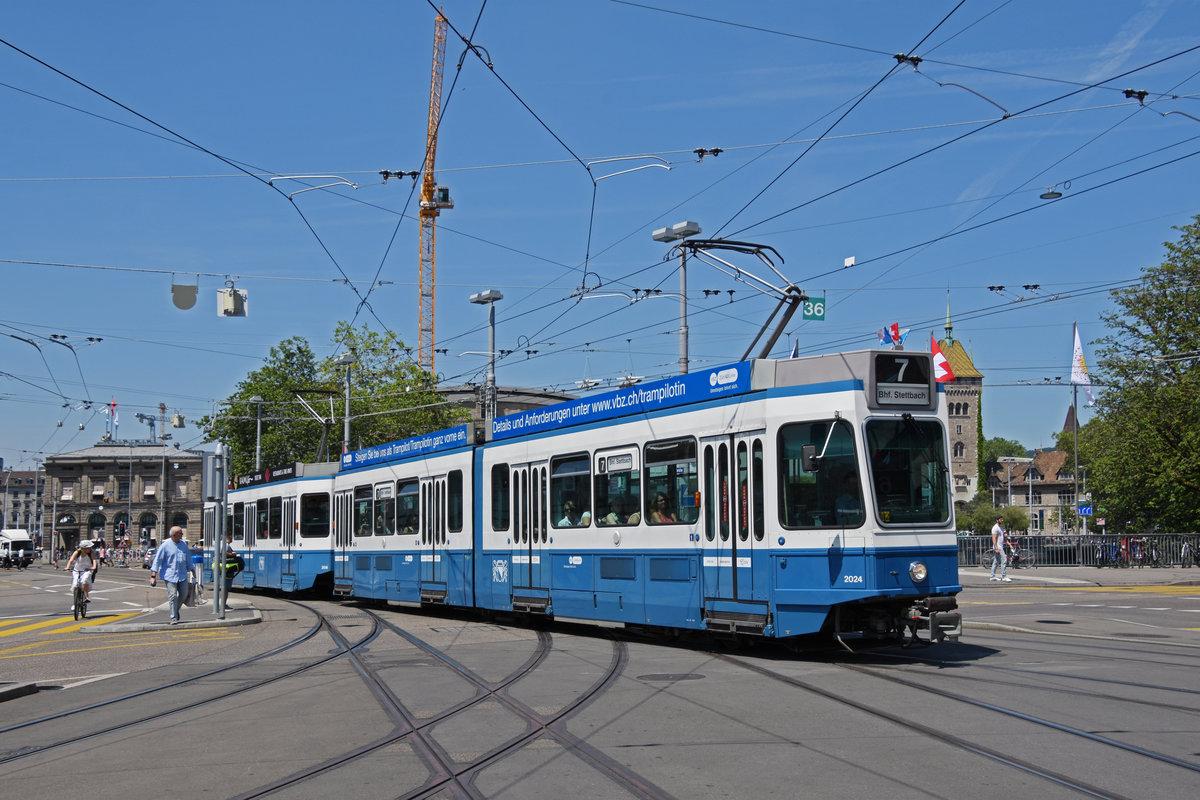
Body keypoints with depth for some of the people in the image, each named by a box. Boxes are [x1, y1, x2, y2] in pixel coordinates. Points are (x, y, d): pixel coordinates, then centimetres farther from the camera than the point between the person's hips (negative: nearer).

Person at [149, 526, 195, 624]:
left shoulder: (183, 544, 9)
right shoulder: (165, 545, -7)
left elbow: (188, 558, 21)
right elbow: (157, 560, -7)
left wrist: (192, 570, 23)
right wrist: (153, 576, -12)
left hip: (182, 575, 5)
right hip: (170, 575, -5)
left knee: (184, 594, 6)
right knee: (173, 596, -9)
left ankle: (175, 610, 31)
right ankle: (173, 618, -2)